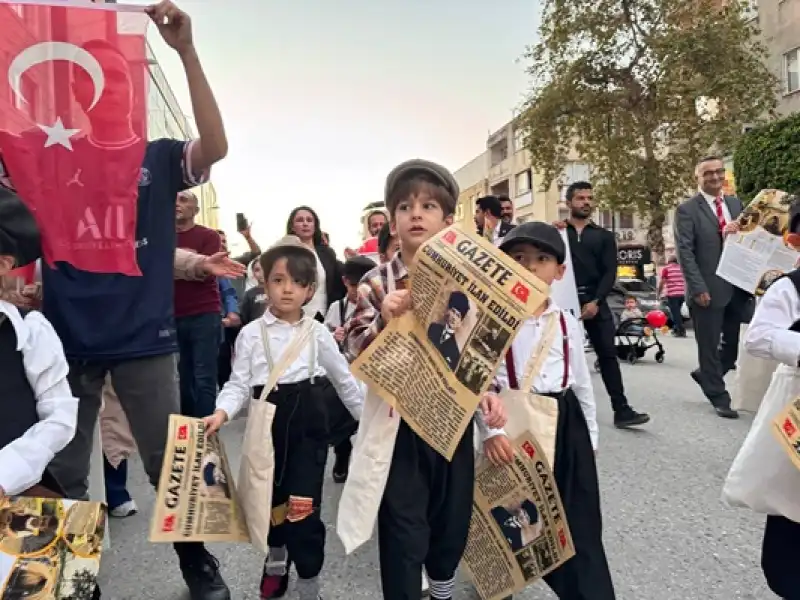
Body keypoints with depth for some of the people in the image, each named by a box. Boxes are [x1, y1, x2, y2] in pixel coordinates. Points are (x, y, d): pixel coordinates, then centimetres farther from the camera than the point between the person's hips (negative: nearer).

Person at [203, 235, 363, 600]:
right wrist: (222, 412, -23)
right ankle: (277, 560, 49)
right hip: (268, 427, 1)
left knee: (303, 510, -4)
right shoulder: (251, 334, -2)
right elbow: (239, 384, -4)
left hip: (308, 426, -1)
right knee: (270, 502, 19)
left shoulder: (318, 333, 0)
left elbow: (345, 380, 7)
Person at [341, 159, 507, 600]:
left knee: (452, 514, 21)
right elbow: (356, 353, -11)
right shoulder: (376, 283, -6)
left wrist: (488, 392, -7)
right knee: (403, 527, 6)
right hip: (398, 420, -3)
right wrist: (384, 319, -27)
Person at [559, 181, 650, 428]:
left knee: (608, 354, -4)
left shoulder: (604, 236, 13)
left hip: (594, 301, 1)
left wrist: (595, 301, -11)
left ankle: (621, 410, -3)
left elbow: (609, 273, 3)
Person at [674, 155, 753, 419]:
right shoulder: (687, 210, -5)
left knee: (735, 343, 12)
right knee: (710, 346, 4)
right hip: (708, 289, -5)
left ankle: (706, 375, 36)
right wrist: (698, 288, -16)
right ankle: (719, 397, 19)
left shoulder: (736, 204, 14)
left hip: (738, 287, 6)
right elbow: (684, 252, -11)